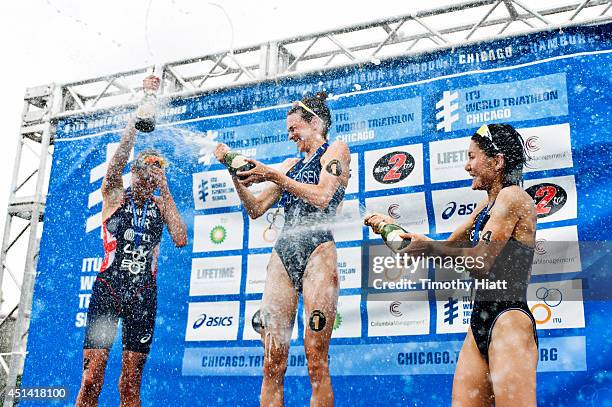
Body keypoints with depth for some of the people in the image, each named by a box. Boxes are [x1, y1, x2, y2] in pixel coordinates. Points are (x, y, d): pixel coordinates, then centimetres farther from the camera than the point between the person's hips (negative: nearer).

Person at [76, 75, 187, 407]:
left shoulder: (161, 204, 10)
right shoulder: (114, 196, 4)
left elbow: (180, 240, -6)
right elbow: (123, 149, -9)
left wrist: (166, 193, -7)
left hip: (143, 293, 2)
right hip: (108, 287, -2)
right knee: (91, 380, -8)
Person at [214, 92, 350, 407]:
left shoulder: (336, 150, 9)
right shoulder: (290, 165, 26)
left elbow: (322, 197, -9)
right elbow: (255, 209, 20)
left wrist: (272, 175, -7)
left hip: (317, 250, -6)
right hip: (283, 253, 6)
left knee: (316, 361, -11)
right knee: (272, 362, -2)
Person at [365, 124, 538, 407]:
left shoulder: (512, 197, -9)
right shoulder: (485, 205, 18)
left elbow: (481, 262, -18)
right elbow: (448, 246, 27)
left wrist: (431, 248, -11)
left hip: (508, 322, -9)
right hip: (480, 323, 9)